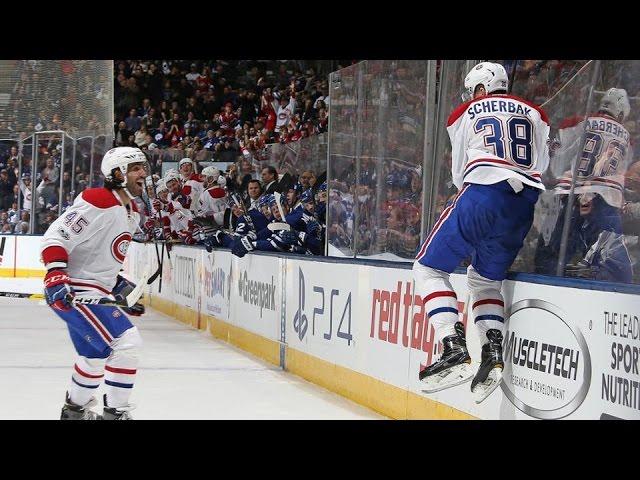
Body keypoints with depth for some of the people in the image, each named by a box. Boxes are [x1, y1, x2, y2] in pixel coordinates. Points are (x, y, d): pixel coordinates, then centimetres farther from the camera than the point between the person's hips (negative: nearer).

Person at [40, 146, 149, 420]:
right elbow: (55, 237, -21)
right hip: (73, 291, -11)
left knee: (96, 354, 25)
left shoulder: (131, 213, 13)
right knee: (126, 342, -19)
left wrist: (117, 282, 23)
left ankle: (75, 409, 44)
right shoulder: (98, 202, -18)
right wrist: (56, 274, -32)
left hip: (95, 292, 11)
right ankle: (115, 412, -10)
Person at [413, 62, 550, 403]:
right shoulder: (535, 114, 23)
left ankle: (455, 349, -13)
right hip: (524, 207, 4)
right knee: (484, 278, 23)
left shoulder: (465, 113, 15)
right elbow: (543, 169, 20)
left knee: (429, 268, 6)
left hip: (481, 195, -4)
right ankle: (493, 351, 2)